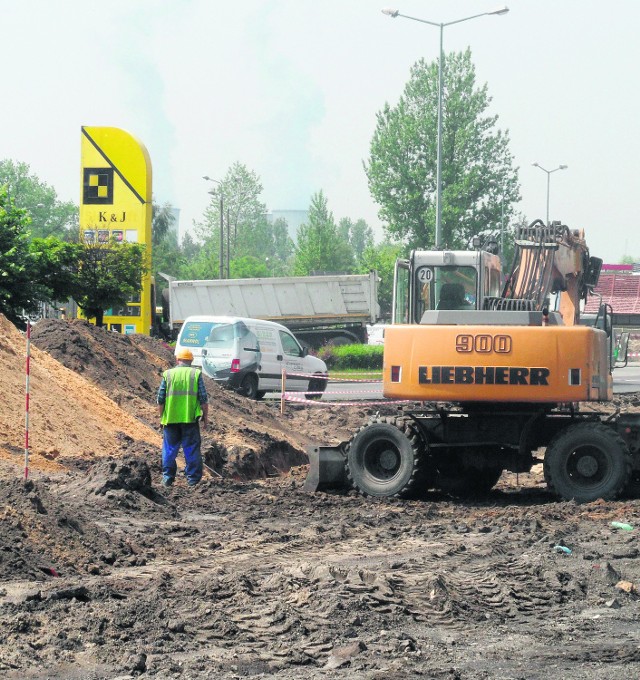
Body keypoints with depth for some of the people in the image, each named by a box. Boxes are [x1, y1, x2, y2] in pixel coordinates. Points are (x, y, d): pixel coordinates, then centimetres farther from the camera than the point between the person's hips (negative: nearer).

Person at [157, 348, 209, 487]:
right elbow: (203, 398, -2)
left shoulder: (168, 374, 3)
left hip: (170, 418, 1)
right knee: (192, 449, 6)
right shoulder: (196, 374, 0)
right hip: (190, 418, -1)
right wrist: (205, 415, 8)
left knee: (170, 449, 10)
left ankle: (167, 478, 12)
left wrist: (161, 416, 14)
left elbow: (160, 399, 2)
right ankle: (193, 478, 7)